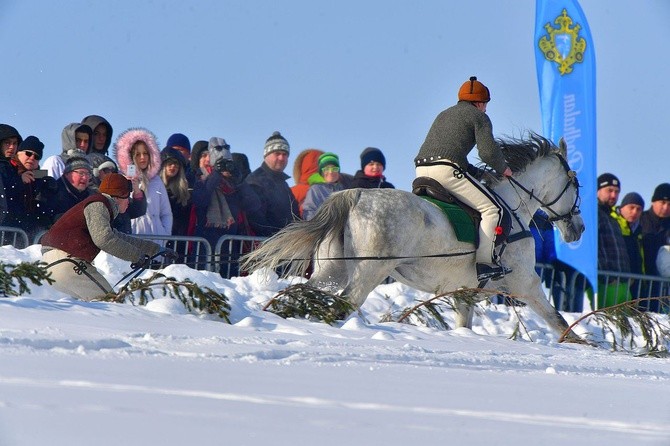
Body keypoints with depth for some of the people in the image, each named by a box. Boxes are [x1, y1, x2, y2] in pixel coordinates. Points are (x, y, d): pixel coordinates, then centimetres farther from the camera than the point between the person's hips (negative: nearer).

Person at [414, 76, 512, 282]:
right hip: (447, 170, -8)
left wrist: (470, 170, 38)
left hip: (421, 170, 8)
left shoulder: (444, 115, 32)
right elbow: (488, 152, -5)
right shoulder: (479, 117, 8)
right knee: (492, 209, -5)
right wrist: (503, 169, 14)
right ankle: (484, 262, -15)